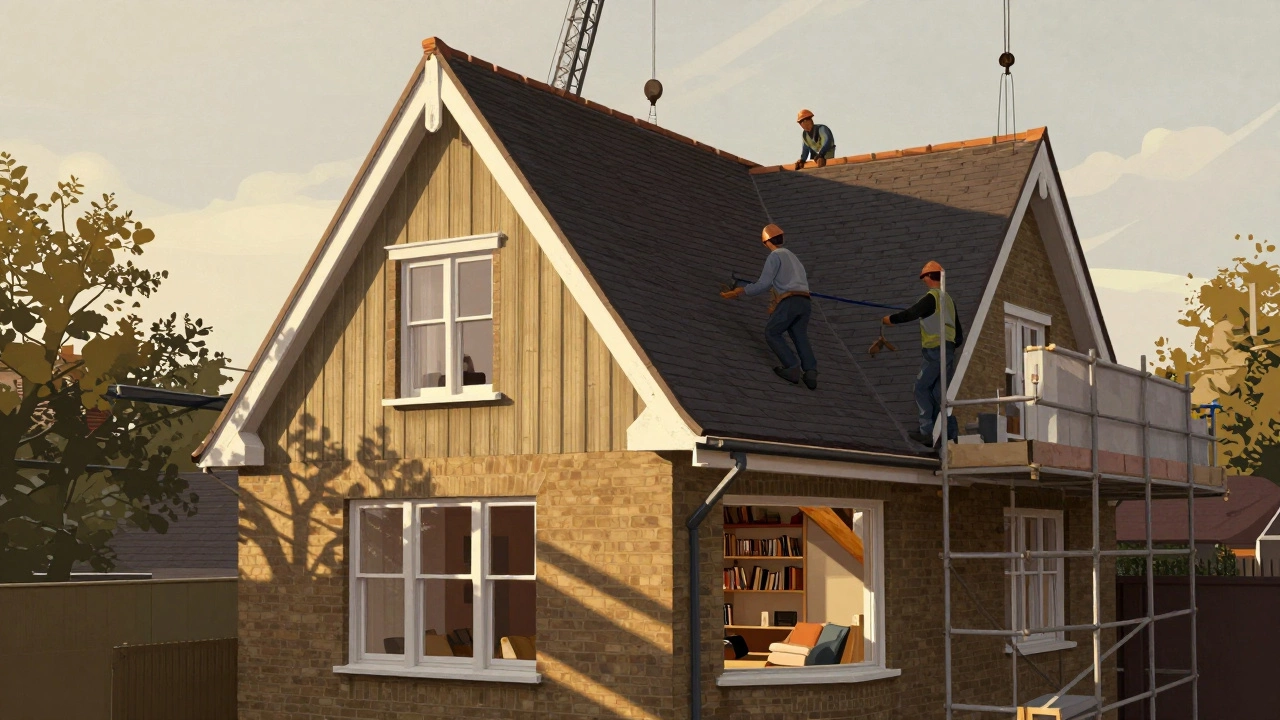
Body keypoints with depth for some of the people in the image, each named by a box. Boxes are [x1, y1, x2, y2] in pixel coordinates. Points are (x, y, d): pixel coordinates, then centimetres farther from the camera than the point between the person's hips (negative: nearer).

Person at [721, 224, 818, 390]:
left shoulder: (775, 256, 3)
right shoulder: (792, 256, 29)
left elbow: (763, 284, -7)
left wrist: (738, 292, -2)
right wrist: (777, 305, 37)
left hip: (789, 301, -7)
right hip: (804, 302, 7)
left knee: (772, 333, 6)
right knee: (800, 337, 7)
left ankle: (792, 367, -8)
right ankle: (810, 372, -14)